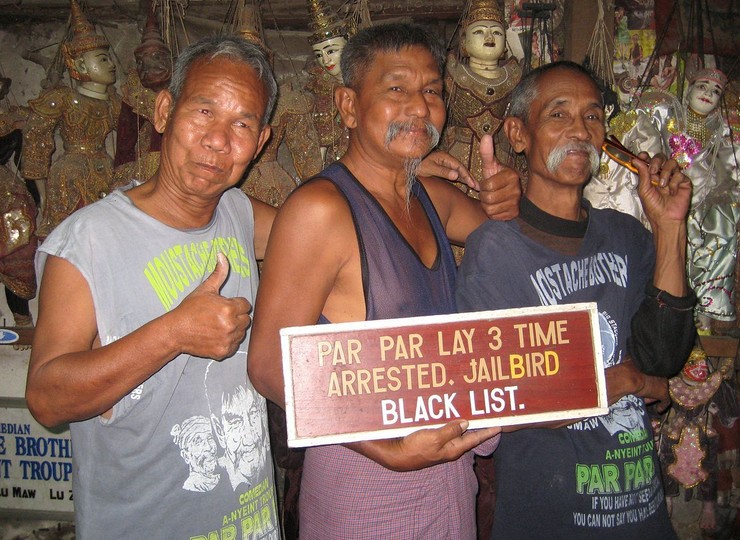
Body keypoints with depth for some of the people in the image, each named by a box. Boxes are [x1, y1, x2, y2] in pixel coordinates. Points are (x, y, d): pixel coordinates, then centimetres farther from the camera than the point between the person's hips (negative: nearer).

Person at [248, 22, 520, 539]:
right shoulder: (322, 208, -19)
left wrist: (508, 196, -2)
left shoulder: (433, 196, 4)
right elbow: (270, 365, -20)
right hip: (366, 480, -7)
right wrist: (391, 451, -26)